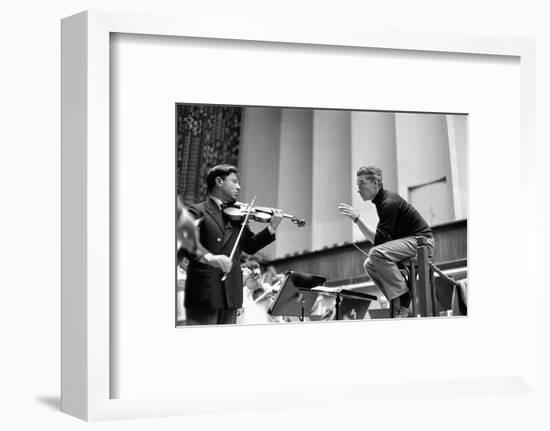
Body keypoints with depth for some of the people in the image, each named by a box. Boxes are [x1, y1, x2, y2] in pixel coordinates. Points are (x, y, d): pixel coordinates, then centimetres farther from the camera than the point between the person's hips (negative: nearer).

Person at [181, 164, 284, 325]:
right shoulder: (198, 212, -1)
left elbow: (250, 246, 14)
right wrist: (209, 257, -35)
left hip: (231, 295, 6)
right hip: (203, 294, -6)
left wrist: (272, 228, -1)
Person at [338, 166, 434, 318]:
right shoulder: (382, 201, 14)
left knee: (378, 254, -29)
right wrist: (357, 219, 5)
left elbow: (379, 240, -22)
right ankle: (398, 305, 2)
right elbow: (375, 239, 15)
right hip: (410, 241, 11)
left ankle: (404, 299, -20)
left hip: (421, 241, -11)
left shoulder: (389, 203, -18)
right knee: (369, 264, 7)